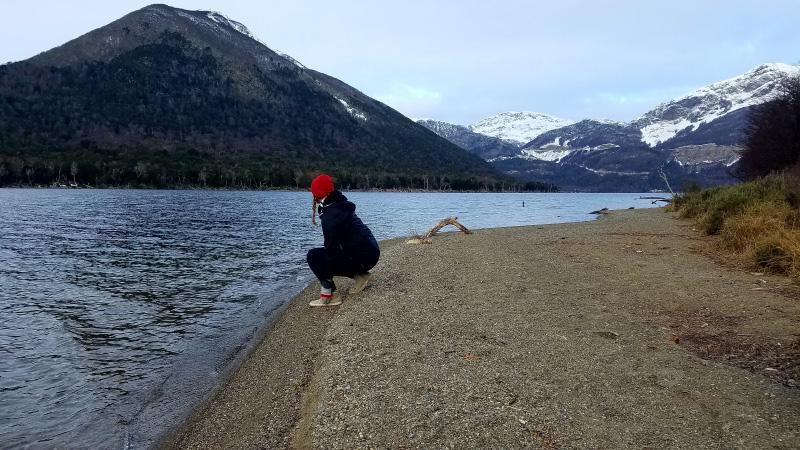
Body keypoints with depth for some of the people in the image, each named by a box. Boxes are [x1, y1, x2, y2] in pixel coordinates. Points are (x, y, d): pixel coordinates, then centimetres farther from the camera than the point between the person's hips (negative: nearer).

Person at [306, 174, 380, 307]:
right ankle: (360, 275, 16)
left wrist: (326, 278, -13)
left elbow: (331, 249, -18)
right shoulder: (341, 207, 14)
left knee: (313, 256, -8)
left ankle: (329, 296, -12)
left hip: (362, 257, -9)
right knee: (330, 258, 23)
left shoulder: (331, 216, -16)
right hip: (371, 252, 9)